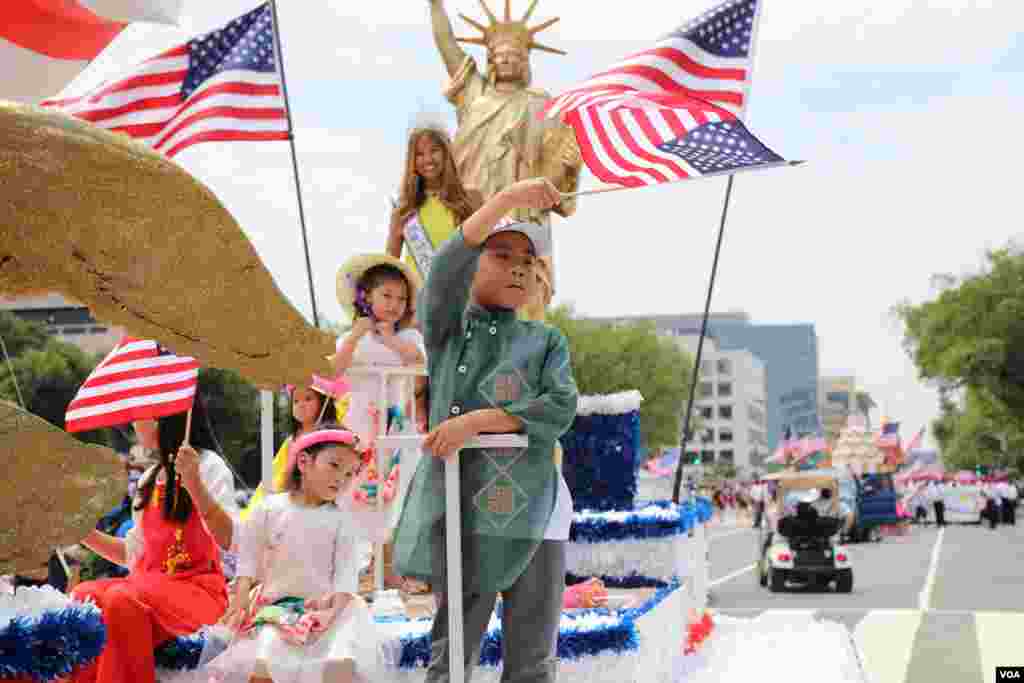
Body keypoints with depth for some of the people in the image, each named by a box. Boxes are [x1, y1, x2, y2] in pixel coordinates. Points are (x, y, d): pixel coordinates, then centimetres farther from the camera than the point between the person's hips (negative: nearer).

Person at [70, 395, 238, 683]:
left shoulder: (209, 465, -4)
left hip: (198, 588, -6)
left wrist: (193, 482, -27)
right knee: (84, 596, -21)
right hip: (150, 585, 6)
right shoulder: (149, 479, 18)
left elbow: (229, 540, -18)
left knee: (122, 600, -32)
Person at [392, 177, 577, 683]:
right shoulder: (446, 326, 7)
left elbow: (560, 410, -5)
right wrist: (506, 198, -25)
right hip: (462, 513, -2)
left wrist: (475, 421, -17)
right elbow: (444, 271, -14)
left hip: (533, 514, 2)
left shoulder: (546, 341, 12)